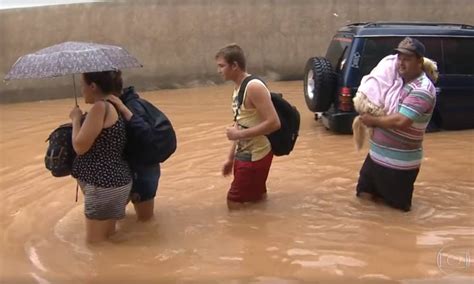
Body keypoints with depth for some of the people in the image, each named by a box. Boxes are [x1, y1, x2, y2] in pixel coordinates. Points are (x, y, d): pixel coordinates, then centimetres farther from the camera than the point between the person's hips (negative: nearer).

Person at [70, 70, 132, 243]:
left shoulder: (100, 107, -16)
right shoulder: (111, 107, 14)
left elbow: (80, 146, -16)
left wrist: (76, 119, -3)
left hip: (105, 185, -10)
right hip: (113, 181, 10)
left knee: (95, 242, 3)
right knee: (107, 239, 22)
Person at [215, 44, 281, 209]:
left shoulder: (254, 87, -20)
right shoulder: (237, 87, 8)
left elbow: (274, 123, -26)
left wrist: (240, 134, -22)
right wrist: (230, 158, 16)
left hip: (256, 156, -9)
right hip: (243, 154, 9)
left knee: (235, 204, 0)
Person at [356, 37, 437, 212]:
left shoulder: (422, 90, -22)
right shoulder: (399, 79, 6)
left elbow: (400, 121, -30)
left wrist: (373, 121, -16)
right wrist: (367, 113, 4)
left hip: (399, 163, -9)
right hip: (376, 154, 9)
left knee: (397, 204, 8)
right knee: (363, 193, 20)